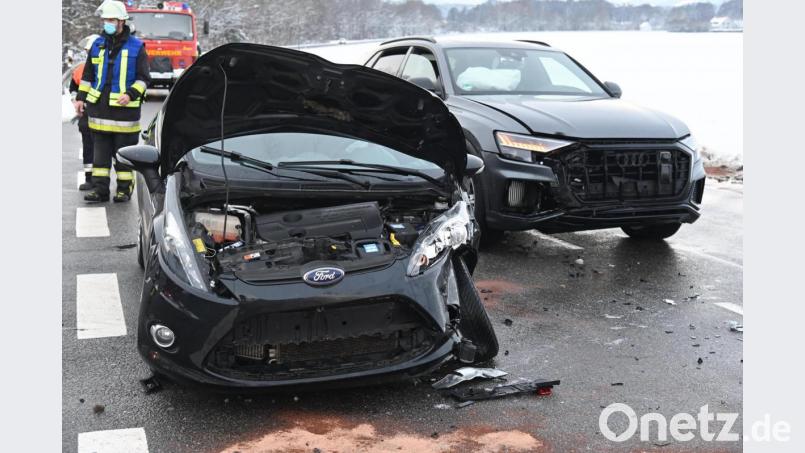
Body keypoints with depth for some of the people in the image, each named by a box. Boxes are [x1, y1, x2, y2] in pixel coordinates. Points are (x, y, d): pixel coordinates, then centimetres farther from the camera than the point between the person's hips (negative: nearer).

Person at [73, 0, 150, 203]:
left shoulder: (136, 47, -1)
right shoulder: (97, 45, 11)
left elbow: (143, 78, -2)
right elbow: (87, 75, 18)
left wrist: (130, 94, -17)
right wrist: (81, 97, 11)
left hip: (125, 109, -4)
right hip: (99, 107, 4)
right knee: (100, 151, 6)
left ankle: (124, 189, 13)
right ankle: (100, 189, 12)